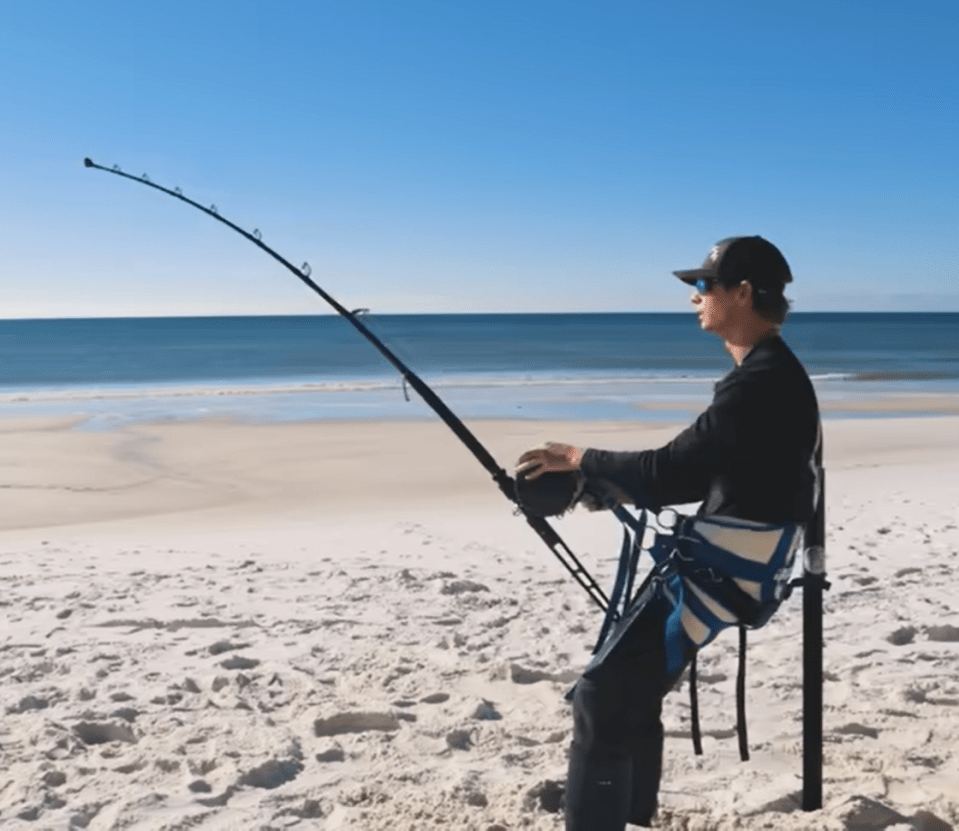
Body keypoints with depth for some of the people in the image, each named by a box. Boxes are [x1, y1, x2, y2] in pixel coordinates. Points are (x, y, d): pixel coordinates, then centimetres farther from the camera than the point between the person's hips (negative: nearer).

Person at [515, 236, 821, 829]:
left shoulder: (764, 381, -20)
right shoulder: (768, 372, 13)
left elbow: (674, 472, -22)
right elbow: (702, 474, 17)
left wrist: (583, 460, -9)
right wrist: (620, 486, 7)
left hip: (725, 571, -10)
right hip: (724, 560, 10)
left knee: (603, 696, -13)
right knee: (631, 690, 18)